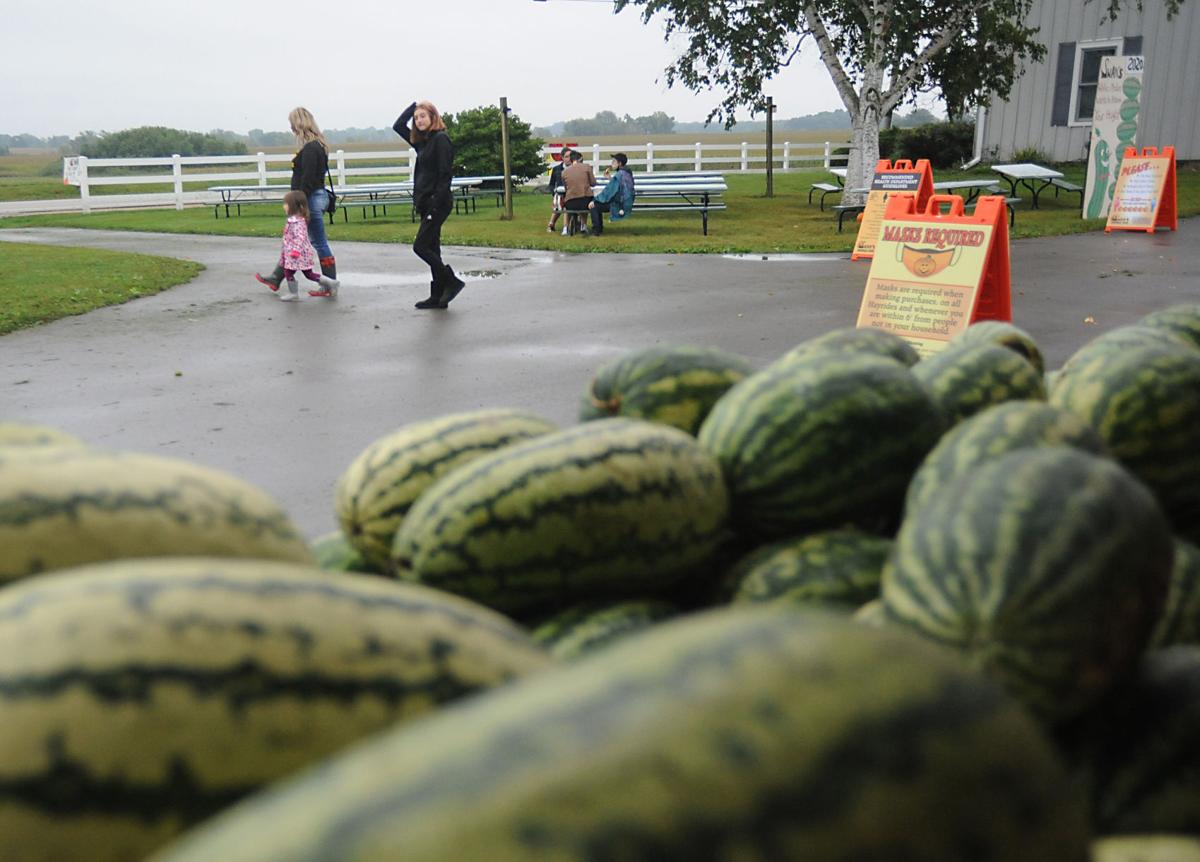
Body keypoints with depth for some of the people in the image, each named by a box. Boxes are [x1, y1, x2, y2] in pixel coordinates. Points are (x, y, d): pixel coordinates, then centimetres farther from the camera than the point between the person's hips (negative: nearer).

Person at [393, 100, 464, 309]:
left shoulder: (441, 139, -10)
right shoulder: (422, 141, 15)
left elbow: (445, 174, -17)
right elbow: (398, 126, 24)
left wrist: (435, 204, -22)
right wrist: (414, 105, 15)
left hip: (438, 203, -9)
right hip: (426, 203, 9)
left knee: (420, 247, -10)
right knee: (431, 249, 9)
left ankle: (451, 281, 0)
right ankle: (438, 296, 13)